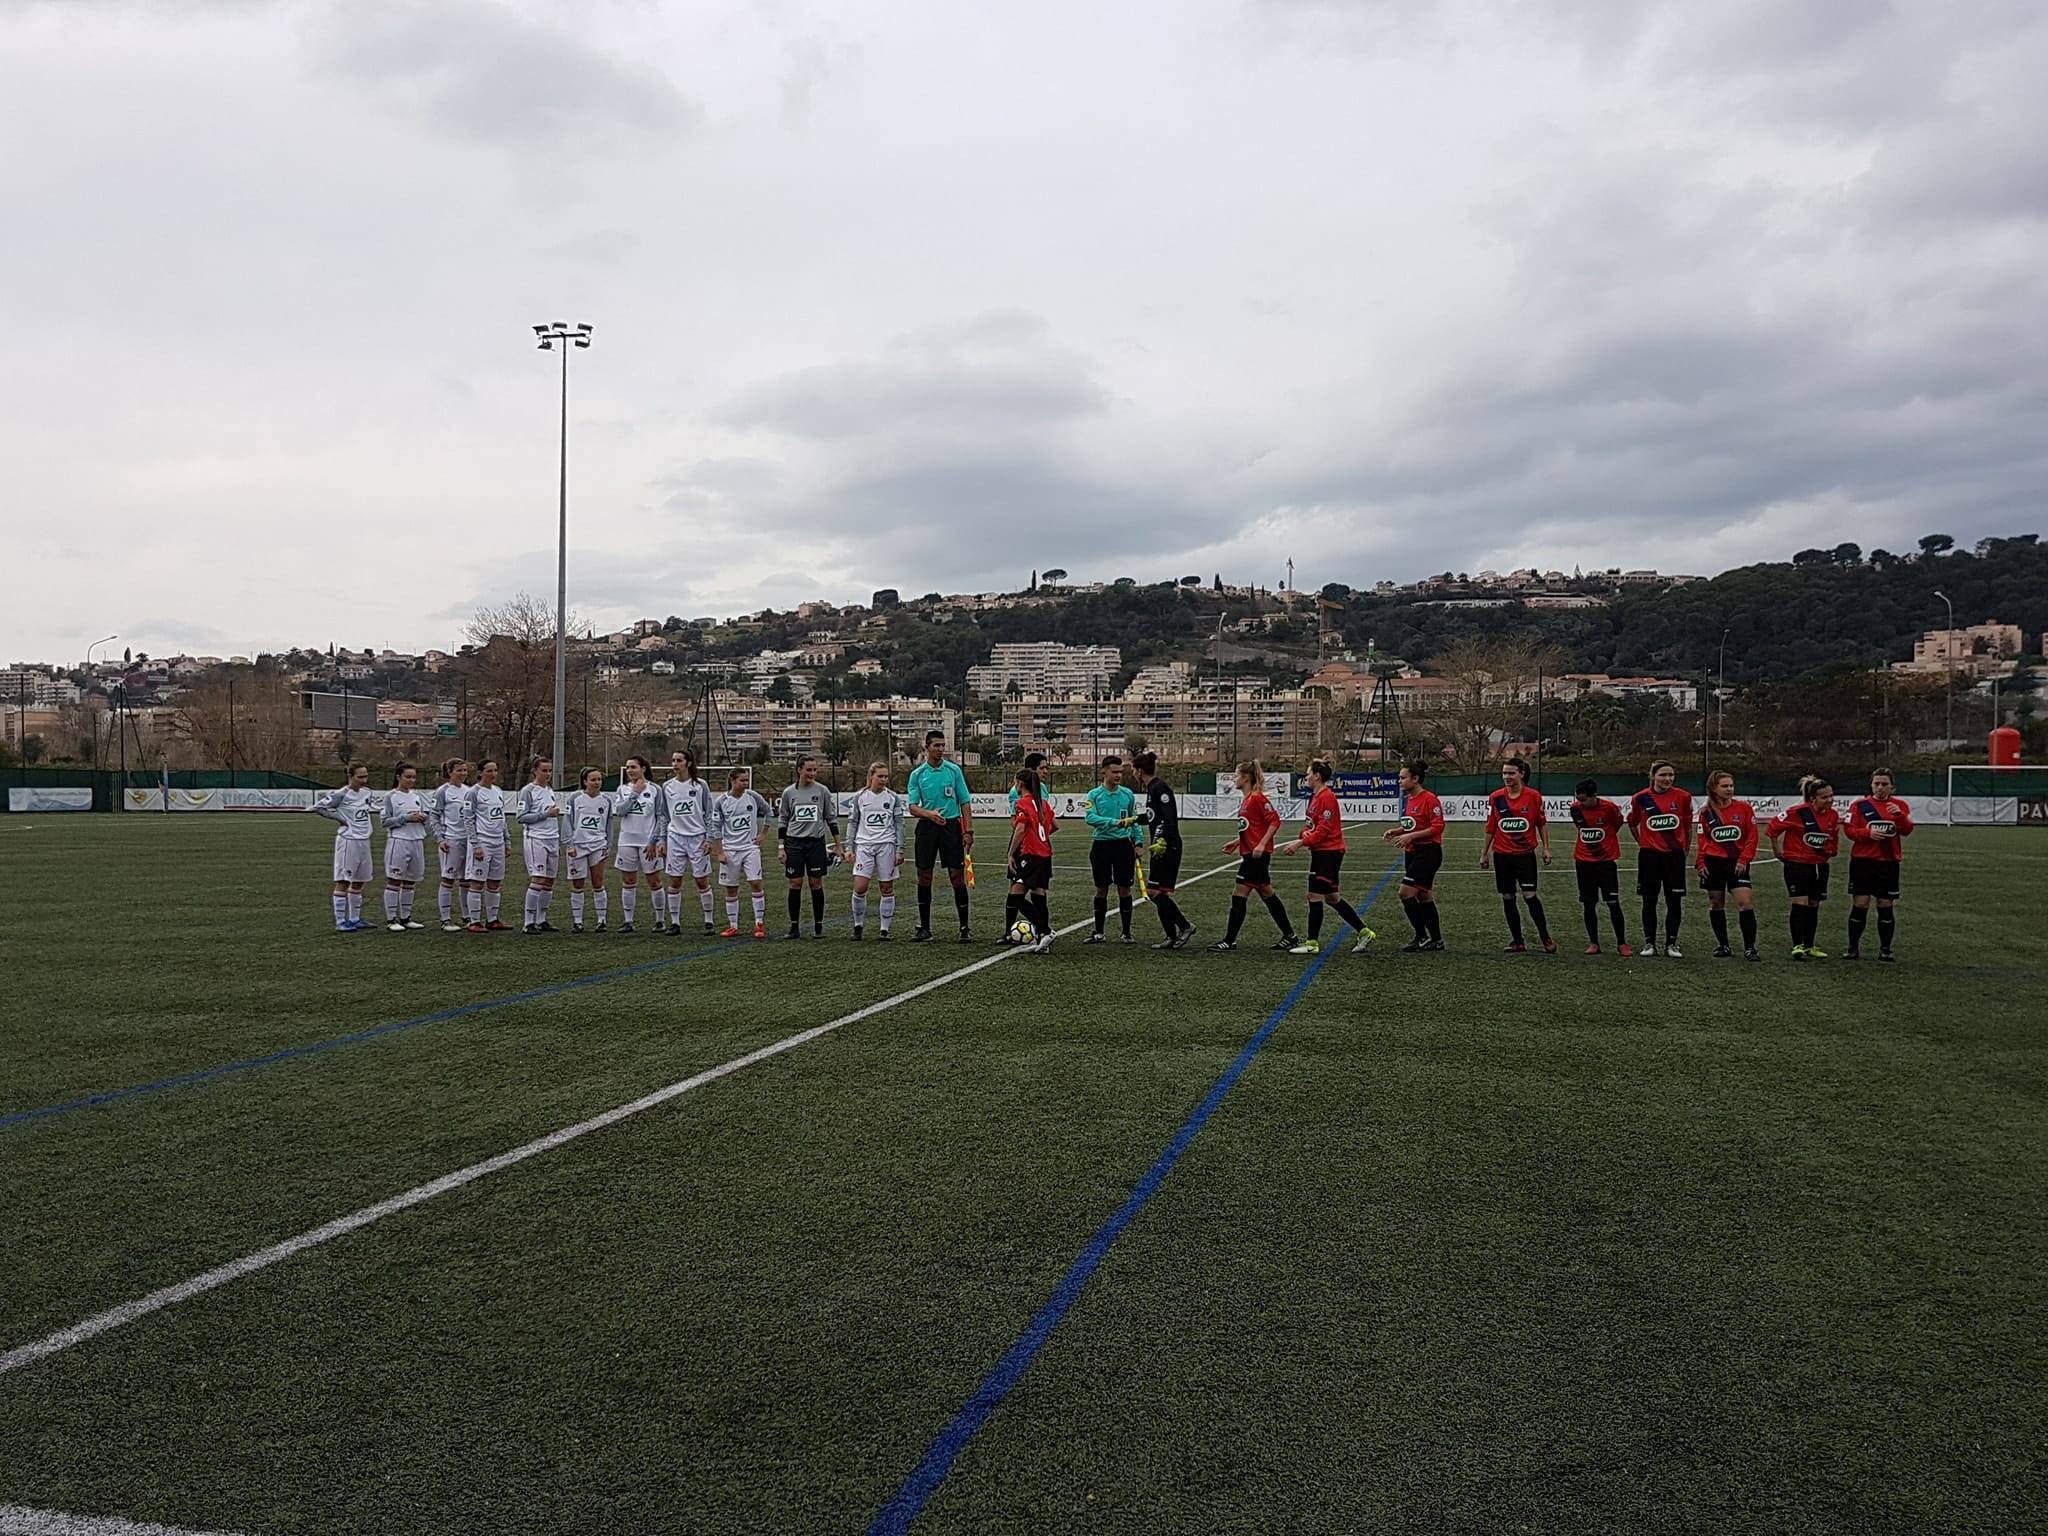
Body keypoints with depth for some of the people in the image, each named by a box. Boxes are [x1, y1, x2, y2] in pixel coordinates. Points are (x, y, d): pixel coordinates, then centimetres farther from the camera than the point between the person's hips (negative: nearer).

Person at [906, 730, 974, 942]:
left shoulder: (954, 770, 4)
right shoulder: (917, 774, 4)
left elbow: (965, 803, 5)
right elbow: (912, 807, 0)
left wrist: (969, 831, -3)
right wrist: (930, 814, -21)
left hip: (952, 825, -1)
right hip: (927, 828, 1)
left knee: (957, 876, -3)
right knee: (924, 877, 3)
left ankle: (964, 928, 3)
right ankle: (924, 928, 12)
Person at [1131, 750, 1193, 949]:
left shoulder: (1160, 788, -14)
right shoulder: (1151, 788, 15)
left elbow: (1170, 817, -23)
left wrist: (1162, 841, -30)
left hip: (1168, 848, -10)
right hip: (1159, 848, 10)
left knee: (1157, 891, -9)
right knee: (1156, 892, 9)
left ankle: (1185, 926, 0)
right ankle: (1172, 937, 13)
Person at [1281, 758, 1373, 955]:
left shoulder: (1326, 797, -16)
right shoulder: (1315, 796, 14)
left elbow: (1324, 829, -20)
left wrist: (1300, 843, -20)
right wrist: (1299, 842, 4)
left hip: (1328, 853, -10)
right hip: (1321, 852, 10)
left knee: (1315, 896, -4)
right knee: (1332, 897, 13)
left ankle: (1312, 943, 3)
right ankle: (1363, 932, 19)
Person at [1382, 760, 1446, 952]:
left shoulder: (1429, 799, -15)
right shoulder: (1408, 799, 12)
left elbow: (1437, 827, -19)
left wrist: (1410, 836, -23)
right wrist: (1394, 831, 5)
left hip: (1428, 852, -9)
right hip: (1412, 853, 9)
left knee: (1406, 893, -14)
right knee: (1424, 896, 13)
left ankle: (1422, 937, -5)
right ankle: (1436, 940, 21)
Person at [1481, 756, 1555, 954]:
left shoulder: (1533, 796, -4)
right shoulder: (1495, 798, 1)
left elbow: (1542, 824, 4)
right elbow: (1490, 828, 8)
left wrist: (1546, 848, 0)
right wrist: (1484, 853, 9)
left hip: (1525, 854, -3)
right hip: (1502, 855, 3)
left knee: (1530, 896, -9)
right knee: (1508, 898, 5)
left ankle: (1545, 938, 7)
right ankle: (1517, 942, 13)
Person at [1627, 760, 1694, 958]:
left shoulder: (1683, 797, -2)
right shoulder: (1641, 798, -4)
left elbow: (1688, 825, 9)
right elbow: (1632, 822, 13)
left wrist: (1686, 848, 14)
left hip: (1674, 855, 0)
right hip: (1649, 855, 0)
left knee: (1674, 901, 2)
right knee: (1649, 901, 5)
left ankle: (1671, 944, 13)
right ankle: (1649, 943, 15)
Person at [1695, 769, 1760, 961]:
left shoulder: (1743, 807, -2)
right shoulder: (1706, 811, 2)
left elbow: (1752, 837, 0)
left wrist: (1743, 860, -8)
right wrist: (1701, 863, 2)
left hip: (1737, 863, -2)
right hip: (1714, 862, 2)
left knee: (1745, 902, -12)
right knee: (1716, 904, 7)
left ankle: (1749, 948, -7)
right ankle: (1723, 945, 21)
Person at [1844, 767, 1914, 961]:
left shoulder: (1900, 805, 7)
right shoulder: (1860, 804, 4)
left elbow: (1907, 831, -4)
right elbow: (1849, 829, -2)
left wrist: (1899, 815, -21)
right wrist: (1868, 832, -19)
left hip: (1889, 863, 1)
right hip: (1862, 861, -1)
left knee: (1886, 907, 3)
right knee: (1860, 905, -2)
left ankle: (1885, 949, 13)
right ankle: (1853, 948, 6)